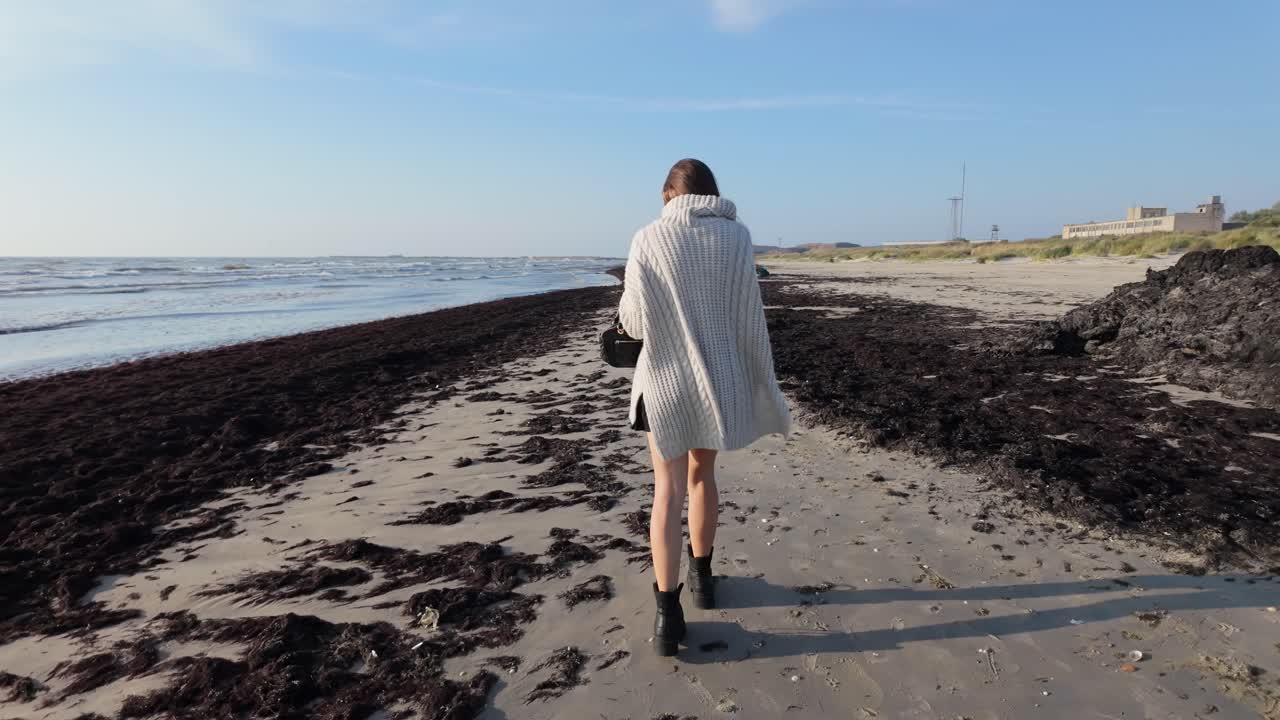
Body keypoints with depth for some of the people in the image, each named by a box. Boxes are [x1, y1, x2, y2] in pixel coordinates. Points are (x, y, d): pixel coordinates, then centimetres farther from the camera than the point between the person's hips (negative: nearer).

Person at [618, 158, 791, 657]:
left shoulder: (649, 239, -6)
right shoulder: (736, 235, -3)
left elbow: (635, 322, -5)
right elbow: (749, 319, -4)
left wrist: (628, 298, 18)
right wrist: (761, 381, 5)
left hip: (666, 378, -2)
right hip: (719, 378, 2)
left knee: (668, 491, 4)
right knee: (702, 474, 21)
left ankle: (667, 613, 1)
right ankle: (702, 576, 35)